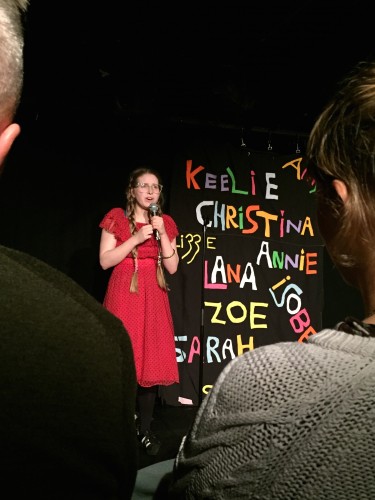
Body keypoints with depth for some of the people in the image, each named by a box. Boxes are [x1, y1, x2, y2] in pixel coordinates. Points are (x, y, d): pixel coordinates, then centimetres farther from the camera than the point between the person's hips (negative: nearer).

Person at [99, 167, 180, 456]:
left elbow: (172, 267, 4)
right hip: (124, 296, -3)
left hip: (154, 297, 3)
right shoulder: (116, 218, 0)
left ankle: (145, 431, 11)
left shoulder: (166, 223, 10)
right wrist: (136, 239, -14)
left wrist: (163, 234, -7)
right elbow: (105, 261, -7)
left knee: (152, 362, 1)